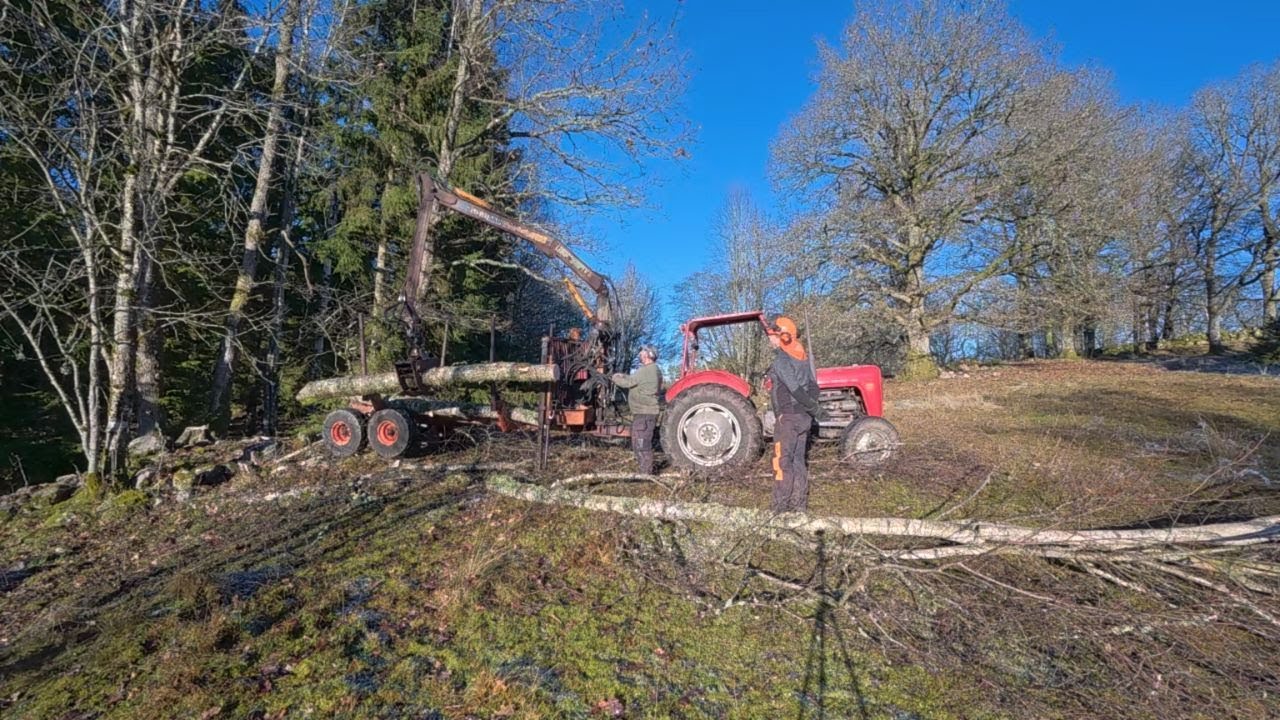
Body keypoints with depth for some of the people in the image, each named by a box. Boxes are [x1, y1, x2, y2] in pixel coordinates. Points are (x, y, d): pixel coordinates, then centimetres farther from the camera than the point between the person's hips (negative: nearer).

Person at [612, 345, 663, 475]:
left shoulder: (646, 371, -17)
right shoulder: (653, 370, 17)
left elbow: (628, 383, -16)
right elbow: (634, 380, 24)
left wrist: (616, 378, 2)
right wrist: (623, 376, 13)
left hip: (644, 414, -11)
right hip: (643, 413, 11)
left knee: (642, 444, -5)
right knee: (638, 443, 19)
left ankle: (645, 474, 1)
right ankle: (646, 471, 27)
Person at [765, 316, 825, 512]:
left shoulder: (781, 361, -15)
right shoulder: (802, 358, 12)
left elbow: (796, 390, -20)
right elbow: (813, 386, 11)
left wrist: (814, 409, -11)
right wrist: (814, 409, 9)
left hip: (787, 417, -8)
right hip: (804, 417, 8)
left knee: (782, 463, -4)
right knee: (798, 461, 13)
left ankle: (780, 509, -2)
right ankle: (799, 505, 19)